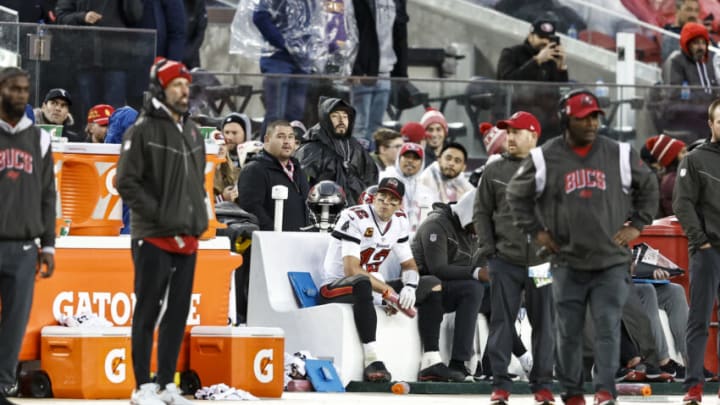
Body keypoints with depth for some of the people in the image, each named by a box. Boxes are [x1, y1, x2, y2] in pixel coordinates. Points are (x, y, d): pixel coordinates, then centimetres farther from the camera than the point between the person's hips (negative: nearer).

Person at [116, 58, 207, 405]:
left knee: (178, 312, 9)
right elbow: (126, 182, -13)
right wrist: (158, 214, -17)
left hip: (187, 238, 7)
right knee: (149, 311, -3)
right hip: (154, 237, -7)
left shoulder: (191, 132, 14)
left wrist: (198, 218, 11)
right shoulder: (143, 131, -9)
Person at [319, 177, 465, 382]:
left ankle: (431, 362, -7)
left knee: (433, 285, 3)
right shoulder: (354, 217, -18)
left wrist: (410, 287, -11)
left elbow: (409, 264, 12)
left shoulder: (399, 221, 6)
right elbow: (351, 269, -26)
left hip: (373, 286, 8)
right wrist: (388, 291, -26)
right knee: (362, 283, -43)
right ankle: (372, 362, -47)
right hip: (335, 288, -8)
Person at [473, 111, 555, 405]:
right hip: (505, 260, 1)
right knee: (502, 322, 2)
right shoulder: (495, 171, 7)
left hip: (543, 260, -1)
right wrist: (487, 247, 0)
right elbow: (482, 212, 10)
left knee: (544, 323, 4)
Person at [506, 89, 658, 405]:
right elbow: (517, 194, 11)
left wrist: (636, 225, 9)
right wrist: (535, 230, 5)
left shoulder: (619, 155, 4)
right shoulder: (545, 159, -1)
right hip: (567, 262, 0)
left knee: (608, 327, -10)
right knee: (569, 331, 3)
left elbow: (647, 187, 17)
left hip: (612, 262, 0)